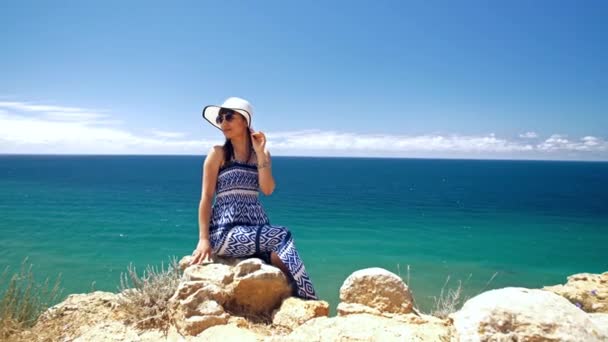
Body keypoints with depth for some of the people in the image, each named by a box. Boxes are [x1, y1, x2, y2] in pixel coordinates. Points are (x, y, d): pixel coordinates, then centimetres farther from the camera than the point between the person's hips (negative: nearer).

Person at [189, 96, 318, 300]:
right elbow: (206, 197, -4)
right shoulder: (218, 153, 1)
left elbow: (267, 190, -3)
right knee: (282, 237, -24)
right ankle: (306, 297, -18)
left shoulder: (262, 154, 12)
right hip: (226, 231, -4)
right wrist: (204, 239, -12)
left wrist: (260, 153, -8)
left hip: (257, 228, 4)